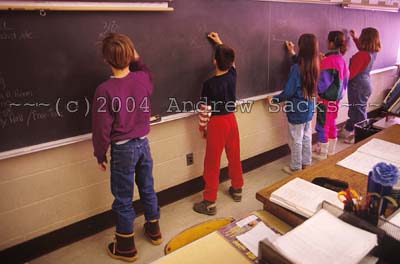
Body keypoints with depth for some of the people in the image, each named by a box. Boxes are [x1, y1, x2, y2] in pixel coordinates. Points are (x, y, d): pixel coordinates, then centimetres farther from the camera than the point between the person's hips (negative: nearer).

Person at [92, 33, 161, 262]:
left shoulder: (104, 90, -20)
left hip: (122, 149, -5)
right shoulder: (143, 78, -8)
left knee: (123, 198, 10)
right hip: (143, 143, 5)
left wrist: (100, 155, 0)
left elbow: (102, 129, -14)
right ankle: (154, 230, 41)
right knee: (148, 189, 21)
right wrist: (137, 58, 16)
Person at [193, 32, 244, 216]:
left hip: (217, 122, -6)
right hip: (231, 119, 6)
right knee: (234, 156, 18)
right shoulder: (232, 75, -3)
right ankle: (237, 189, 35)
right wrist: (219, 43, 30)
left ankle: (210, 202, 9)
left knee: (212, 163, 1)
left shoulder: (209, 84, -18)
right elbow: (230, 59, 20)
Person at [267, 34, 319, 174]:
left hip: (297, 110, -7)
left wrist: (274, 100, -5)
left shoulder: (297, 68, -23)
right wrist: (293, 53, 31)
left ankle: (295, 168, 21)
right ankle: (306, 164, 34)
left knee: (296, 140, 7)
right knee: (306, 137, 19)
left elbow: (289, 92, -21)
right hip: (309, 107, 7)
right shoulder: (315, 65, -1)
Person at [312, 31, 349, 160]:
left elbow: (324, 82, -22)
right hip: (336, 97, 8)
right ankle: (331, 149, 31)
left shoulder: (328, 61, -21)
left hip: (326, 98, -8)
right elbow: (344, 79, 11)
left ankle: (322, 153, 14)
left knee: (322, 125, 3)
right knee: (332, 123, 18)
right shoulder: (341, 59, 4)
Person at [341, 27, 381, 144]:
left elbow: (352, 72, -21)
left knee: (358, 111, 1)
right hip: (366, 83, 9)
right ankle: (348, 130, 33)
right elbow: (362, 48, 27)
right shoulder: (373, 52, 4)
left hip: (358, 85, -9)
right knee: (355, 109, 18)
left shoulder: (362, 55, -23)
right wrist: (354, 37, 25)